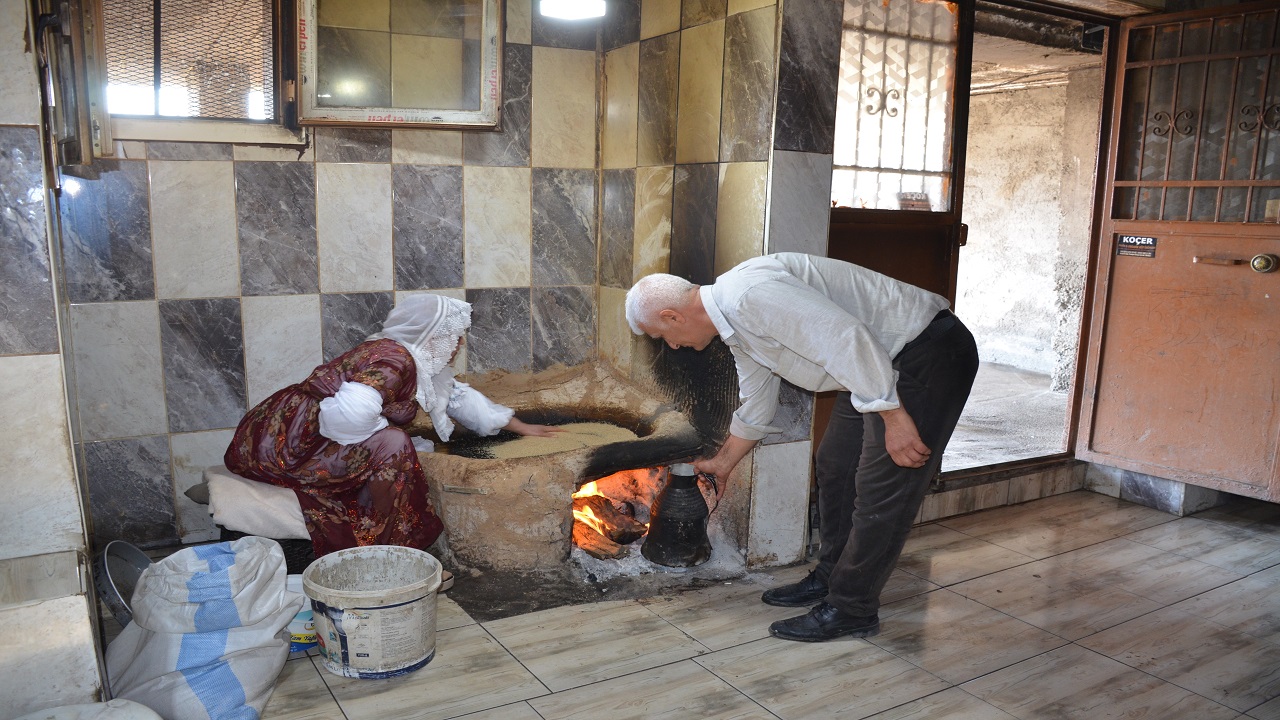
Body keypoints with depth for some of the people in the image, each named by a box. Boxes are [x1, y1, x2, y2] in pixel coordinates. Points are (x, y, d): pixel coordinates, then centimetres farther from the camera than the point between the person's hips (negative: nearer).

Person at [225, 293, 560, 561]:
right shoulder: (394, 360, -22)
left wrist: (521, 426, 25)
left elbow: (459, 396, 22)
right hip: (284, 439, -10)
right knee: (392, 446, -22)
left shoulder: (420, 362, 9)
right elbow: (348, 413, -38)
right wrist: (395, 438, -20)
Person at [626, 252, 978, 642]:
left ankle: (851, 610, 8)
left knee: (881, 489, -5)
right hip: (884, 361, 10)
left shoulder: (752, 293, -26)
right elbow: (755, 409, 22)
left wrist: (893, 417, -28)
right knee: (835, 467, 16)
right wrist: (722, 463, 33)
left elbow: (847, 338, -31)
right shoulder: (736, 324, 8)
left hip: (931, 351, -10)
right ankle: (830, 577, 30)